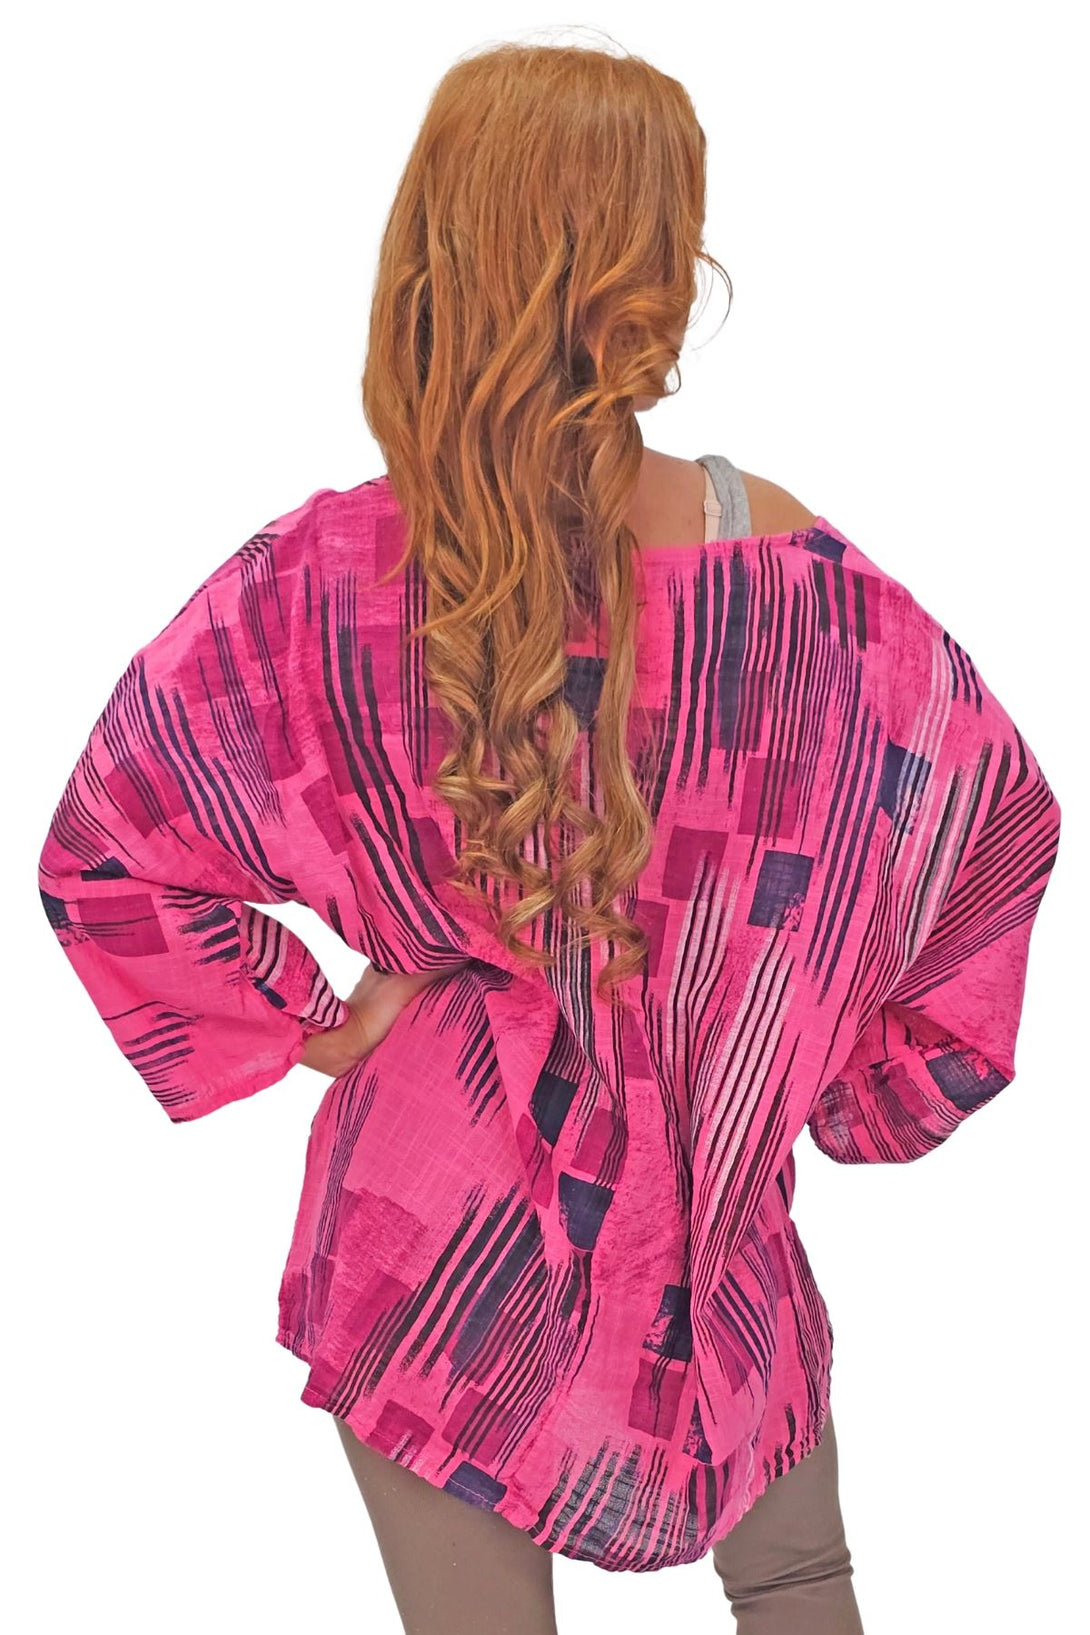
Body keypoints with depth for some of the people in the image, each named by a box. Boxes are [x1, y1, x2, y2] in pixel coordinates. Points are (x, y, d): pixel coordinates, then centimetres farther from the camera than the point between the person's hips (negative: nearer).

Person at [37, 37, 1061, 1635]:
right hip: (708, 1227, 0)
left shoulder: (322, 581, -18)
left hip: (437, 1245, 0)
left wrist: (307, 1023, -3)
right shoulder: (788, 565, -16)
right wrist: (868, 1087, 7)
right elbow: (1002, 818, -5)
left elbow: (102, 847, -13)